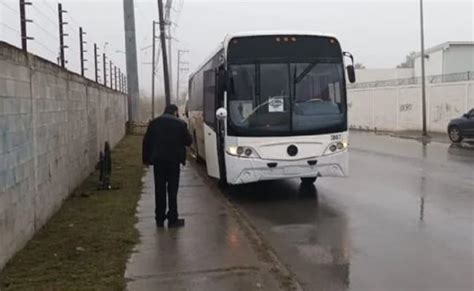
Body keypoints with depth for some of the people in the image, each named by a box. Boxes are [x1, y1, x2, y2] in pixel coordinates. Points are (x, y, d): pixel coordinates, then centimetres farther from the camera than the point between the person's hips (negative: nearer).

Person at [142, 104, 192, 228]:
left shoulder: (154, 122, 5)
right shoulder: (180, 123, -3)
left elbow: (146, 142, 6)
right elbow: (188, 141, 1)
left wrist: (146, 159, 12)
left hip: (158, 160, 2)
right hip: (174, 160, -2)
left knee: (159, 190, 9)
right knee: (172, 190, 3)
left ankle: (159, 219, 14)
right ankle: (173, 219, 4)